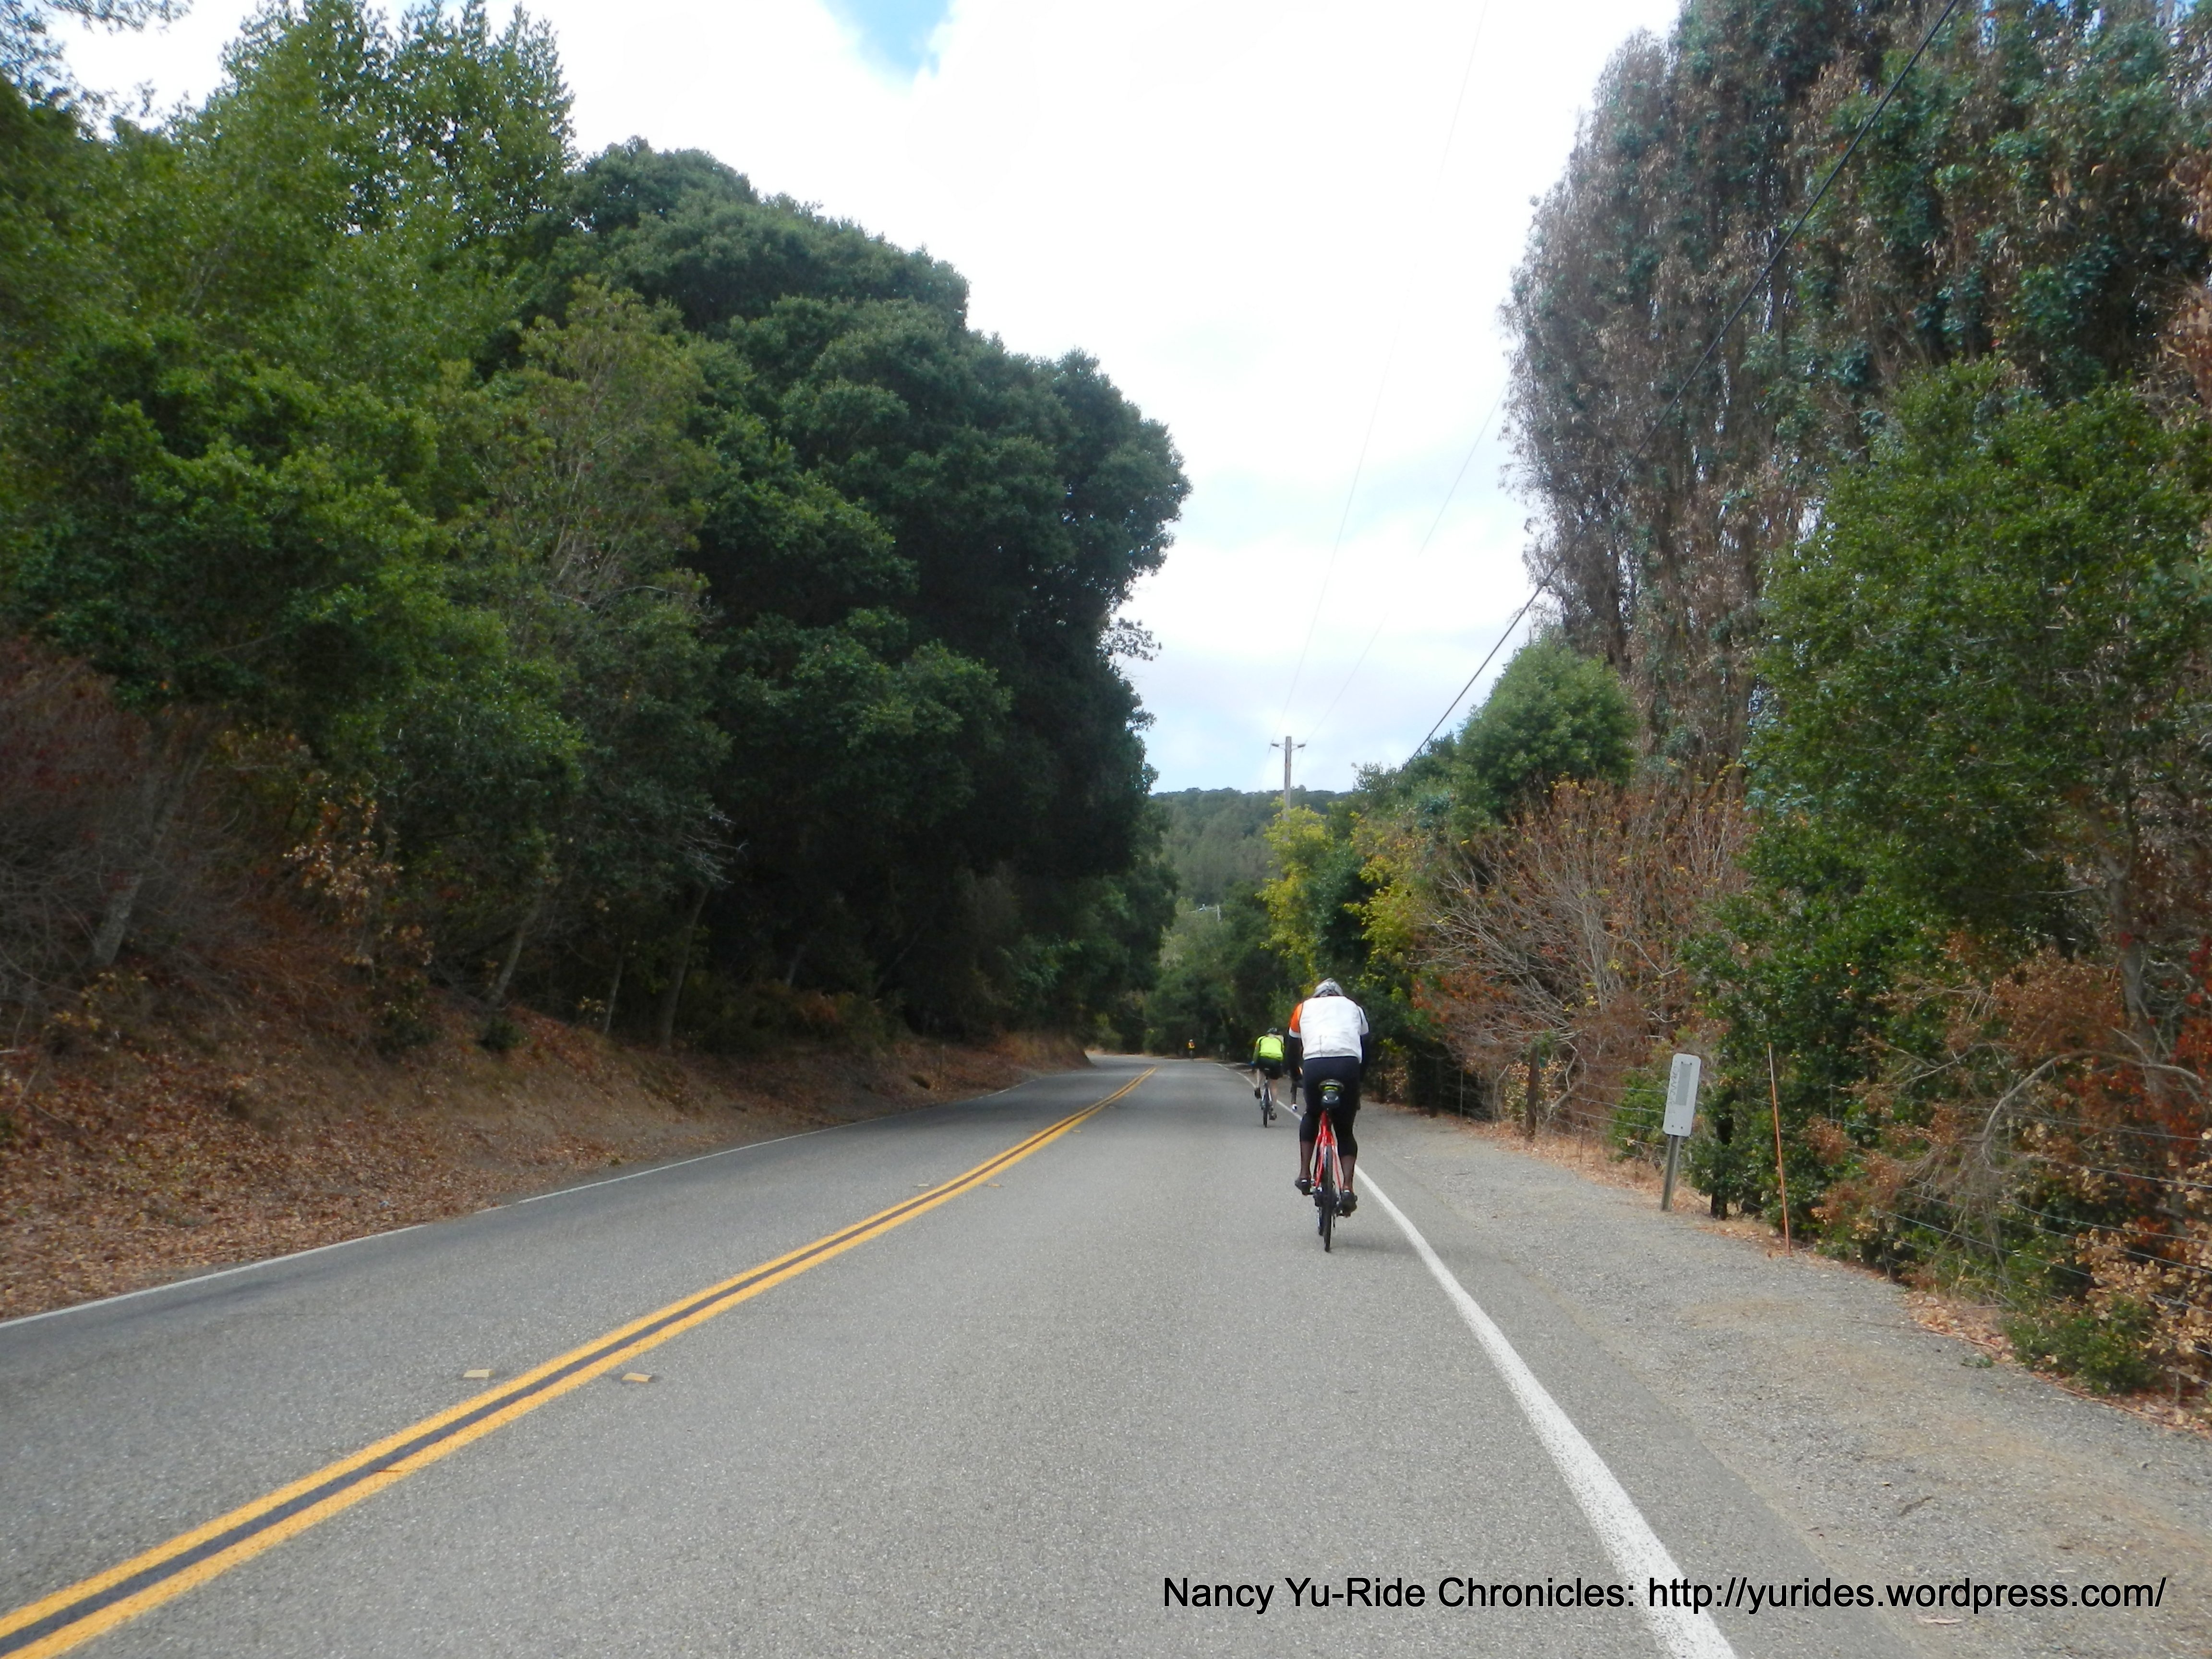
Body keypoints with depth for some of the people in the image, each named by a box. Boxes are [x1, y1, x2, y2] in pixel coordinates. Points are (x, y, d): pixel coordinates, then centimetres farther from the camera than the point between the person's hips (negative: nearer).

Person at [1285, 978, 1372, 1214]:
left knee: (1311, 1116, 27)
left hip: (1314, 1065, 0)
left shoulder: (1303, 1008, 30)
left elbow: (1293, 1050, 33)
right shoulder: (1354, 1008, 32)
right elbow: (1367, 1048, 31)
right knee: (1345, 1130, 14)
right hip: (1349, 1064, 0)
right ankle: (1348, 1188, -2)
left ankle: (1305, 1175, 17)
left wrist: (1296, 1078, 46)